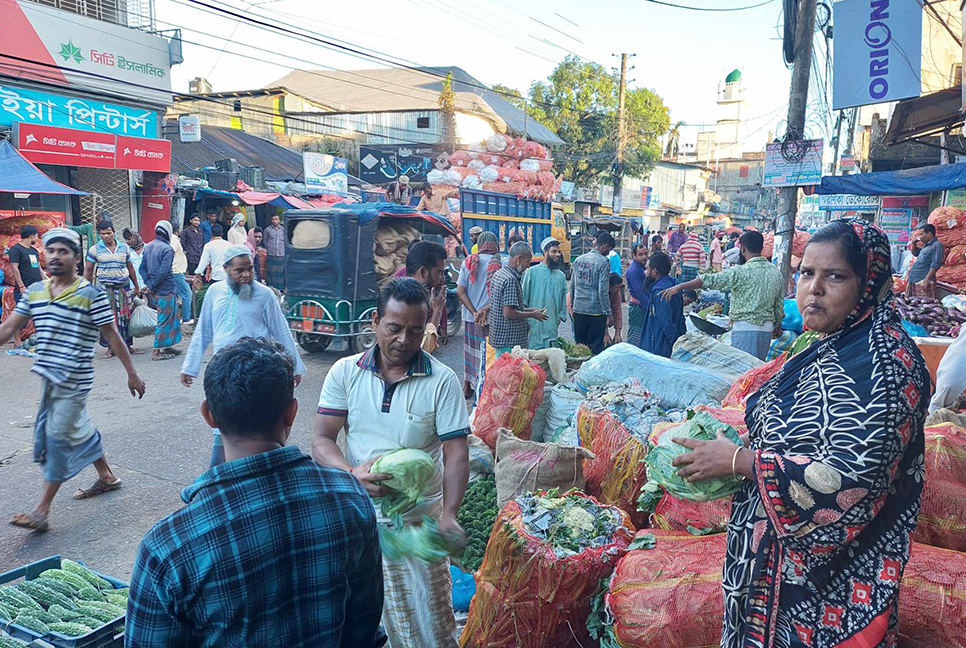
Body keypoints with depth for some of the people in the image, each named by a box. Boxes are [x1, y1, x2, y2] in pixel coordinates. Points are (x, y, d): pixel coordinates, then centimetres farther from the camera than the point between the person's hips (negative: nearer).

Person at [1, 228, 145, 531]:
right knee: (79, 428, 18)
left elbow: (112, 336, -8)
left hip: (75, 379, -6)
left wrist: (131, 373, -6)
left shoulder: (91, 294, -11)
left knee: (58, 437, -3)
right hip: (49, 377, 6)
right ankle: (107, 476, 37)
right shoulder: (34, 292, 7)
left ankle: (42, 510, 4)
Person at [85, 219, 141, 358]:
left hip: (124, 287, 2)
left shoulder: (124, 247, 8)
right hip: (105, 288, -2)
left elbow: (130, 268, 16)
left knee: (126, 317, 5)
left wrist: (137, 286, 17)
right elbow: (88, 271, 3)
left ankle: (128, 345, 14)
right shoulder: (95, 249, 0)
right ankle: (111, 348, 7)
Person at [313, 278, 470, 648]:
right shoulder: (345, 373, -1)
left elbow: (455, 454, -9)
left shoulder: (442, 381, -7)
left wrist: (449, 515, -23)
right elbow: (322, 440, -3)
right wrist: (352, 473, -23)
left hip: (419, 520, -2)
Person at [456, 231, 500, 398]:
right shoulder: (501, 264, -9)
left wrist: (475, 312, -9)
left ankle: (467, 387, 29)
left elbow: (460, 291, -4)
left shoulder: (468, 262, 0)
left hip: (470, 317, 3)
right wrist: (486, 309, -16)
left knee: (470, 350, 18)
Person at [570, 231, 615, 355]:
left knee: (580, 345, 13)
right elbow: (603, 291, -14)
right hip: (596, 311, -5)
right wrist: (608, 313, -8)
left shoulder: (578, 260, 8)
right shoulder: (603, 262, -10)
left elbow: (572, 285, 13)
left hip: (578, 309, 6)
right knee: (596, 347, 2)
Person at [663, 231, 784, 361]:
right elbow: (780, 305, 14)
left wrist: (679, 287, -12)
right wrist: (778, 326, 29)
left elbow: (710, 280, -15)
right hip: (767, 328, 7)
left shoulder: (740, 272, -13)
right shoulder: (776, 272, 8)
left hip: (746, 328, -7)